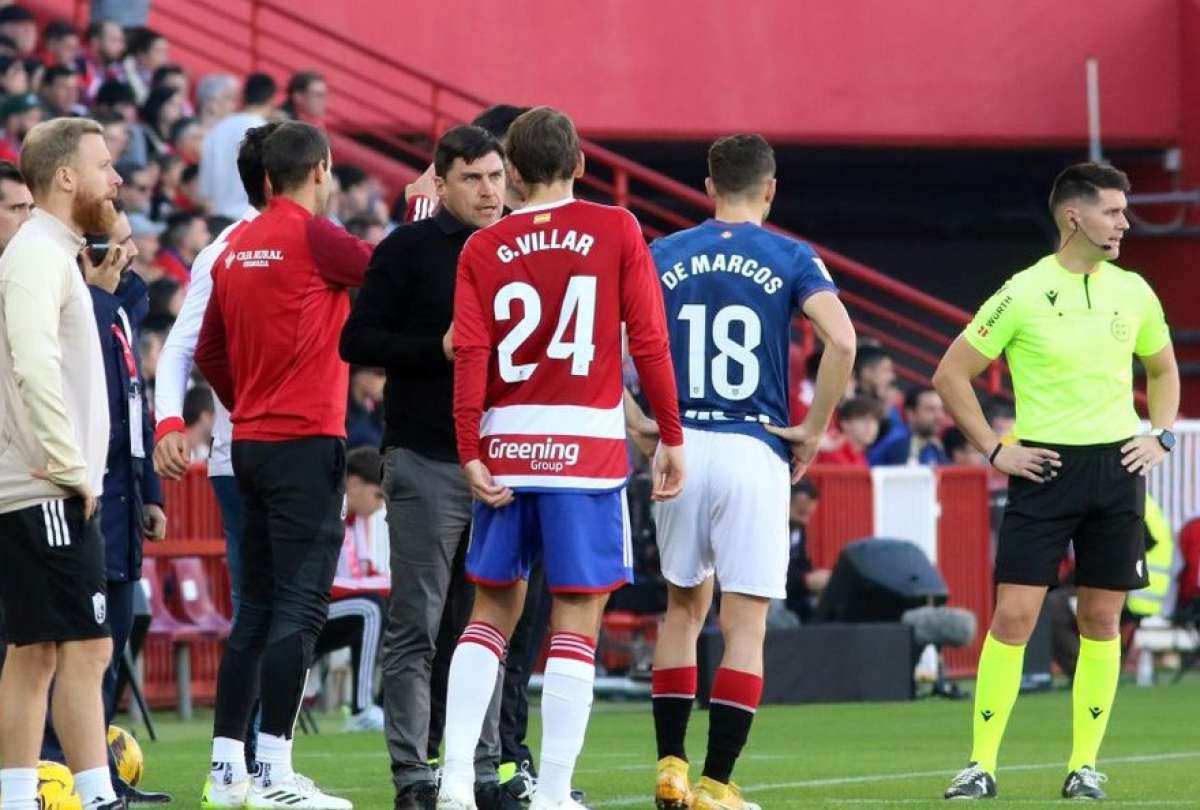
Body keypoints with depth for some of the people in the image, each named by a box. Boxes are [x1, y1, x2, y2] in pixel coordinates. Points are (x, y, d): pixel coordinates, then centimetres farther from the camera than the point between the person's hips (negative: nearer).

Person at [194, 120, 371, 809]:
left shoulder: (237, 248, 12)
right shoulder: (312, 236, -11)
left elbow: (209, 354, 17)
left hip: (251, 442, 8)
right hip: (307, 442, -8)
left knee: (258, 608, 12)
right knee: (299, 608, -8)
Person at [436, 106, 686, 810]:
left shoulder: (484, 249, 5)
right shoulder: (616, 231, -1)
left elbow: (470, 355, -3)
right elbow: (649, 340, -3)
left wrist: (471, 454, -4)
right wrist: (672, 437, 3)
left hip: (507, 450, 3)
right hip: (587, 445, -3)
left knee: (492, 613, 13)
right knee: (577, 621, 0)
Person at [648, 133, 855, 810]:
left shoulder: (662, 256, 7)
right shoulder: (791, 259, 0)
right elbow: (841, 340, -15)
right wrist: (815, 430, -5)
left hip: (679, 446, 3)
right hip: (755, 449, -3)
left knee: (684, 608, 18)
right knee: (746, 628, 1)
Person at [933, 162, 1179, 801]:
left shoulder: (1133, 292, 7)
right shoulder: (1023, 294, -7)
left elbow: (1162, 368, 25)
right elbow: (951, 374, -2)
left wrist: (1160, 437, 11)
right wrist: (994, 450, -5)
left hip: (1117, 466, 4)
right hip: (1045, 467, -4)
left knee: (1102, 620, 4)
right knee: (1012, 615, -8)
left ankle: (1085, 764, 12)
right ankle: (982, 765, -3)